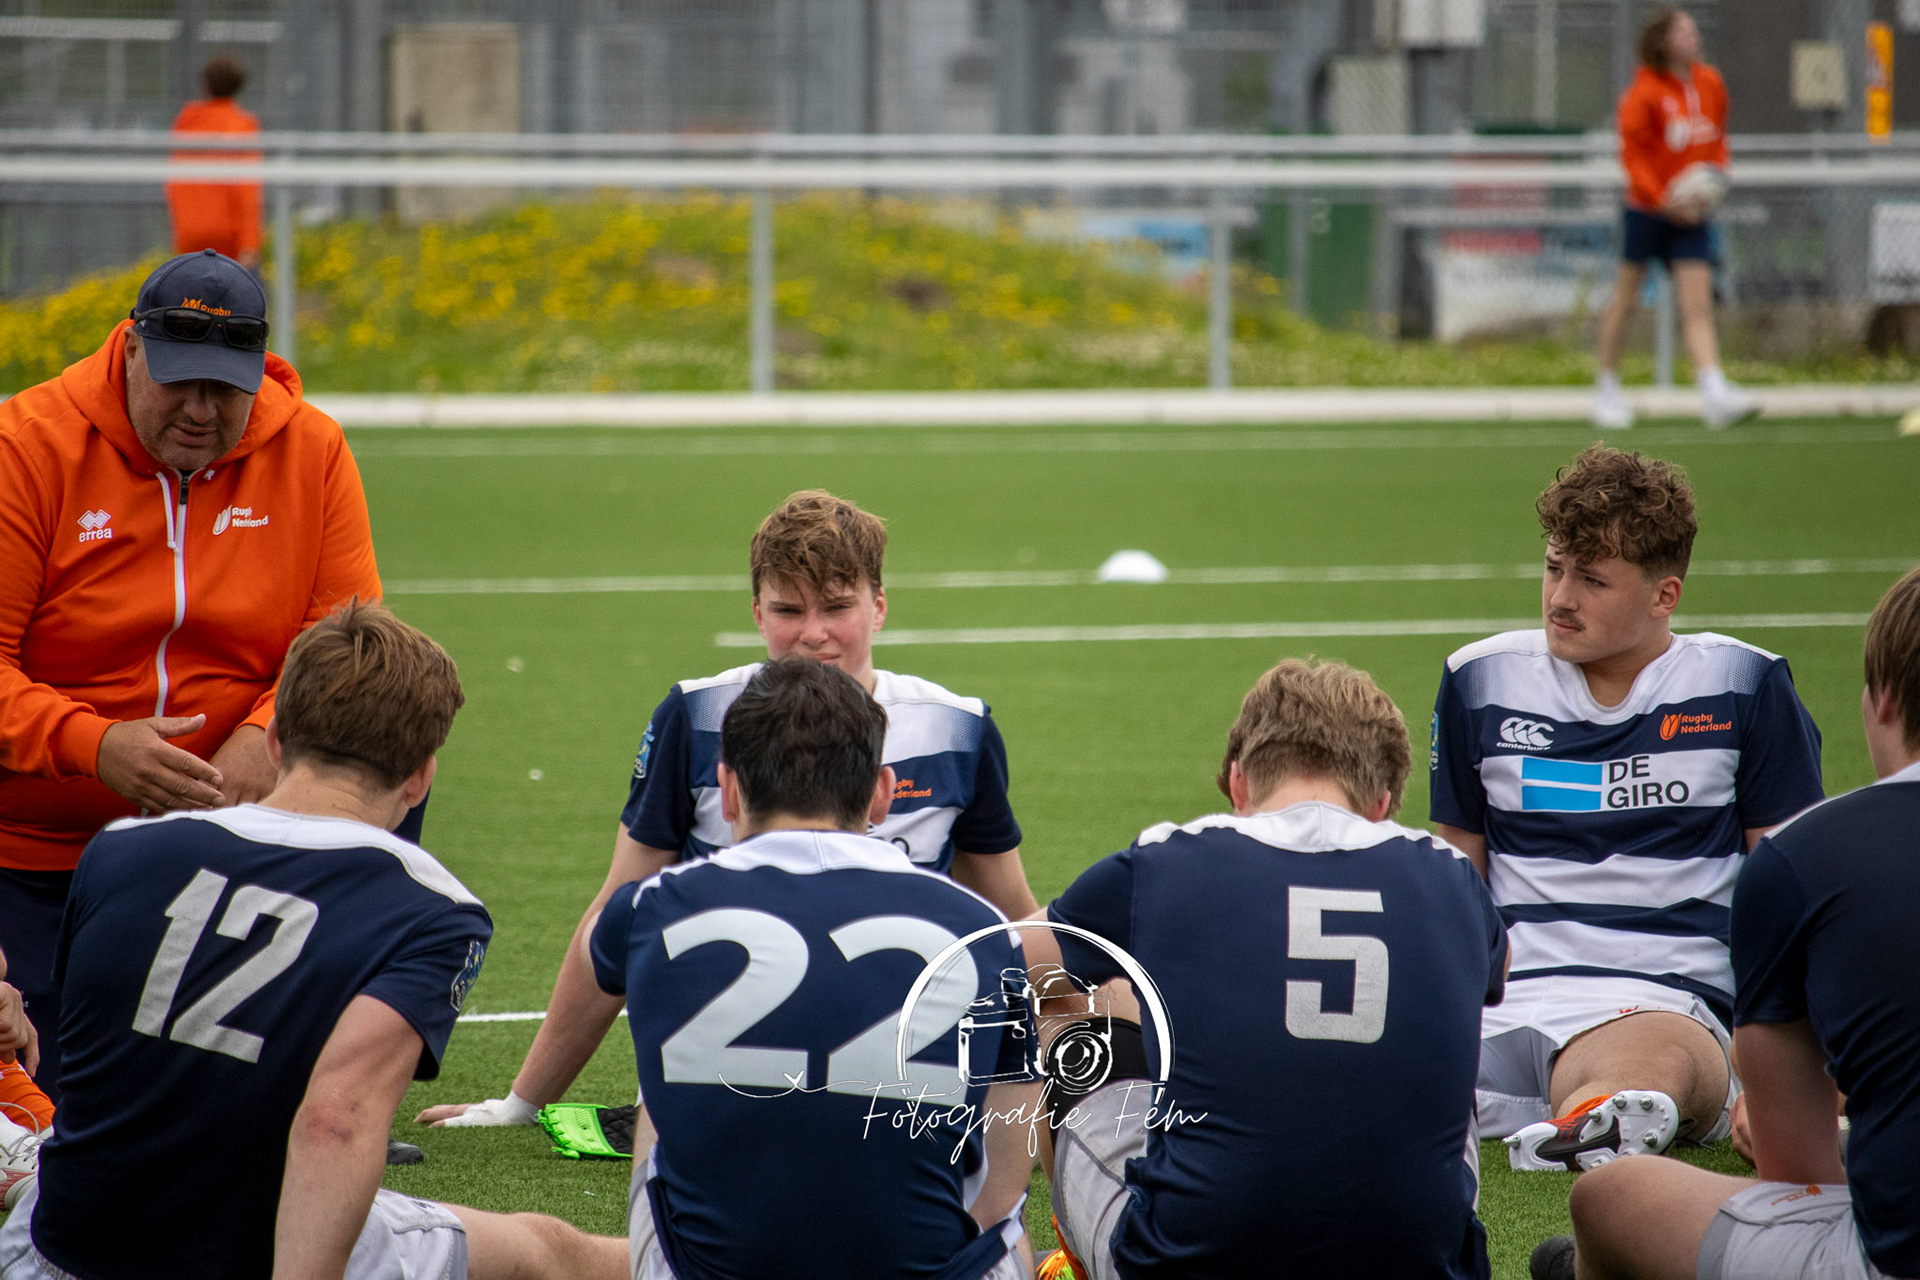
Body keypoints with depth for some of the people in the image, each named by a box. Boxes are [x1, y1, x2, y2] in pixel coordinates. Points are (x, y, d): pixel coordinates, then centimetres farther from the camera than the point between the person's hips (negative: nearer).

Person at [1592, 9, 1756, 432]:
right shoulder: (1644, 93, -12)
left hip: (1689, 214, 4)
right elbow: (1632, 154, -11)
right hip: (1645, 210, -4)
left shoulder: (1710, 84, 6)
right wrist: (1663, 199, -18)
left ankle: (1714, 395, -18)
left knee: (1698, 306, -6)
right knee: (1625, 299, 7)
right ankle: (1608, 388, 22)